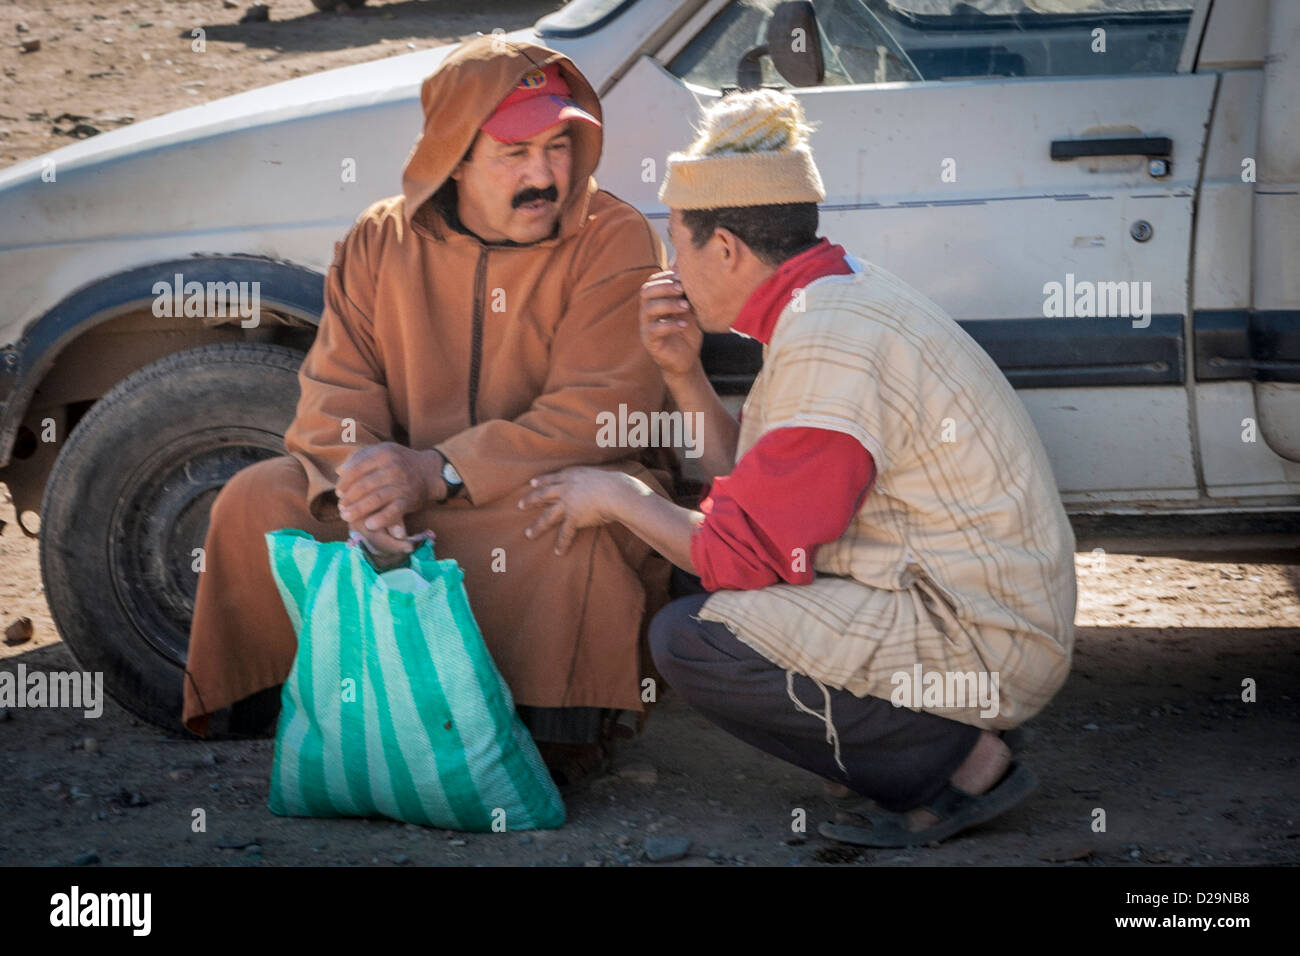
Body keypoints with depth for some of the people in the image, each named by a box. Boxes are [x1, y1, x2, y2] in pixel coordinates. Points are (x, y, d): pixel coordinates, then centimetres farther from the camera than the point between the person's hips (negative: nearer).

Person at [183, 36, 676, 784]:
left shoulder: (616, 242, -7)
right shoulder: (382, 241, 6)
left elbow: (596, 413, -17)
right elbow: (335, 389, -1)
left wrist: (441, 472, -26)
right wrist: (358, 483, -24)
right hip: (401, 515, 4)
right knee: (258, 500, -15)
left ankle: (553, 739, -22)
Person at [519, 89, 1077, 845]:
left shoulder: (827, 346, -20)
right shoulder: (844, 296, 11)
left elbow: (747, 555, -17)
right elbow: (760, 491, 16)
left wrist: (618, 497, -3)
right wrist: (685, 375, 7)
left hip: (980, 640, -10)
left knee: (689, 638, -18)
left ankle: (953, 762, -8)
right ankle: (963, 740, 10)